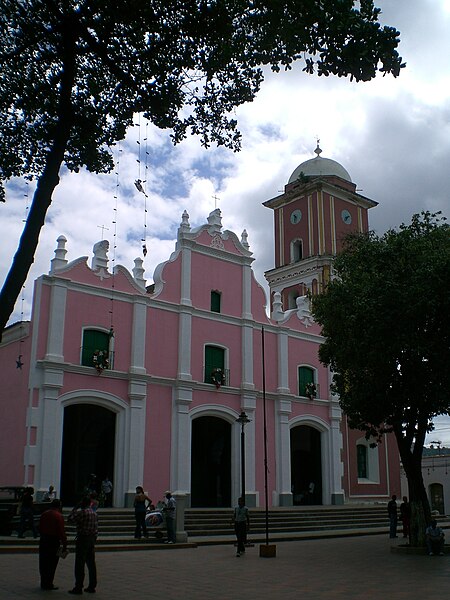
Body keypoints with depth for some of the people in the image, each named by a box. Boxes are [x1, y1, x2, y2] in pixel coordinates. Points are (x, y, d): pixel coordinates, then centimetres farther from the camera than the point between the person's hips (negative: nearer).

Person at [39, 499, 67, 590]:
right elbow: (61, 531, -15)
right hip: (54, 541, -6)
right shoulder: (58, 516, -13)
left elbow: (40, 527, 13)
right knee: (52, 563, 2)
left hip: (43, 540, 6)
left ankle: (43, 583, 21)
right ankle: (48, 584, 5)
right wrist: (64, 545, -11)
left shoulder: (44, 514, 7)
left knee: (43, 562, 13)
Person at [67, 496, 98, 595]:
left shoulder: (81, 512, -14)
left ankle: (78, 587, 0)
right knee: (91, 563, 11)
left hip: (82, 539, -7)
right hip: (92, 539, 7)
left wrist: (74, 509, 0)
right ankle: (92, 586, 15)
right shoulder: (94, 513, 9)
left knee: (79, 565, -2)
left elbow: (70, 519, -9)